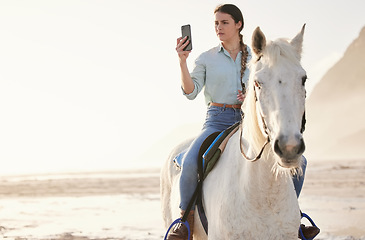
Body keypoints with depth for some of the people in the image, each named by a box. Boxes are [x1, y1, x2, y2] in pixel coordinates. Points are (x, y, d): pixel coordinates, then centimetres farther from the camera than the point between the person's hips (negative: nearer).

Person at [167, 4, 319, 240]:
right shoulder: (207, 58, 8)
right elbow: (191, 92, -2)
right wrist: (182, 61, -14)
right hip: (218, 121, -2)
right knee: (190, 162, -31)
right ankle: (186, 218, -10)